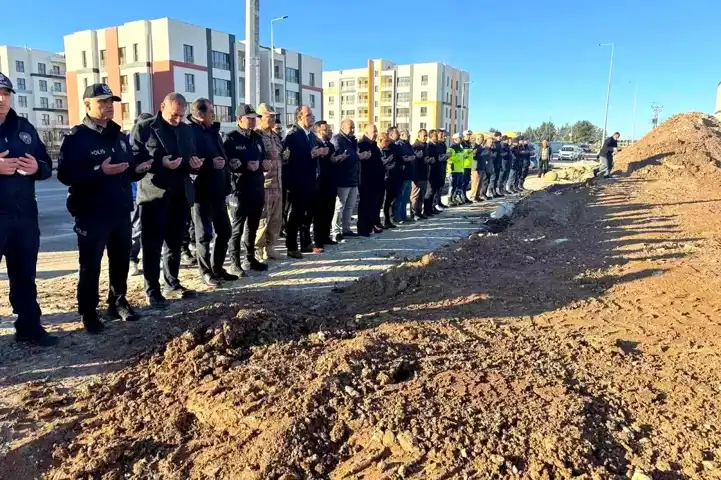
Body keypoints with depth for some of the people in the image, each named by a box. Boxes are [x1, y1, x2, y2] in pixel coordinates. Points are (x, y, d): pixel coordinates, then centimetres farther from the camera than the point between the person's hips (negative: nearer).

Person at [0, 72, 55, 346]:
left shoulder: (25, 128, 12)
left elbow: (47, 165, 14)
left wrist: (37, 167, -9)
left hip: (25, 215, 5)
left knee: (25, 276, 14)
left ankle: (29, 328, 26)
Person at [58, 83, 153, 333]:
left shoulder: (118, 136, 14)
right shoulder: (77, 137, -8)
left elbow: (128, 168, 21)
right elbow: (65, 174, -17)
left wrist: (138, 169, -1)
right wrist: (99, 170, -27)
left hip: (120, 211, 6)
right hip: (91, 214, -6)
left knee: (121, 261, 14)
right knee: (90, 265, 1)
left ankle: (118, 302, 29)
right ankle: (88, 312, 12)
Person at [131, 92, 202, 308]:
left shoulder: (186, 129, 13)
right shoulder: (144, 128, -3)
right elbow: (135, 159, -9)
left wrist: (194, 162, -3)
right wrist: (160, 163, -23)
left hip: (180, 194, 5)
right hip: (154, 194, -5)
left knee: (175, 242, 13)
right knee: (152, 245, 0)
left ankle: (172, 283, 26)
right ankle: (152, 290, 7)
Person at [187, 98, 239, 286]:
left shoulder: (213, 130, 15)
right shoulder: (189, 131, -10)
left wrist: (226, 184, 11)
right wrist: (210, 163, -20)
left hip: (217, 190, 8)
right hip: (201, 191, -8)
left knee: (224, 231, 12)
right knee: (204, 234, 2)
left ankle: (217, 268, 25)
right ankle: (206, 272, 14)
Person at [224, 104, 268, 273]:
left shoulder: (257, 137, 15)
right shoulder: (231, 138, -7)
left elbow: (264, 157, 20)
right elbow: (226, 163, -14)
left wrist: (265, 163, -2)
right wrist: (245, 166, -23)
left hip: (258, 188, 7)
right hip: (240, 190, -7)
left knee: (253, 226, 15)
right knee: (237, 228, 1)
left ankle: (250, 259, 26)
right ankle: (235, 263, 8)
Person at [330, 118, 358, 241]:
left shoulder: (352, 140, 19)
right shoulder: (337, 139, -8)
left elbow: (355, 154, 17)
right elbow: (339, 156, -22)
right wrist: (358, 157, -19)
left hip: (353, 178, 9)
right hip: (343, 179, -9)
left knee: (350, 206, 13)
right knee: (339, 206, -5)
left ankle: (346, 229, 21)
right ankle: (336, 232, -1)